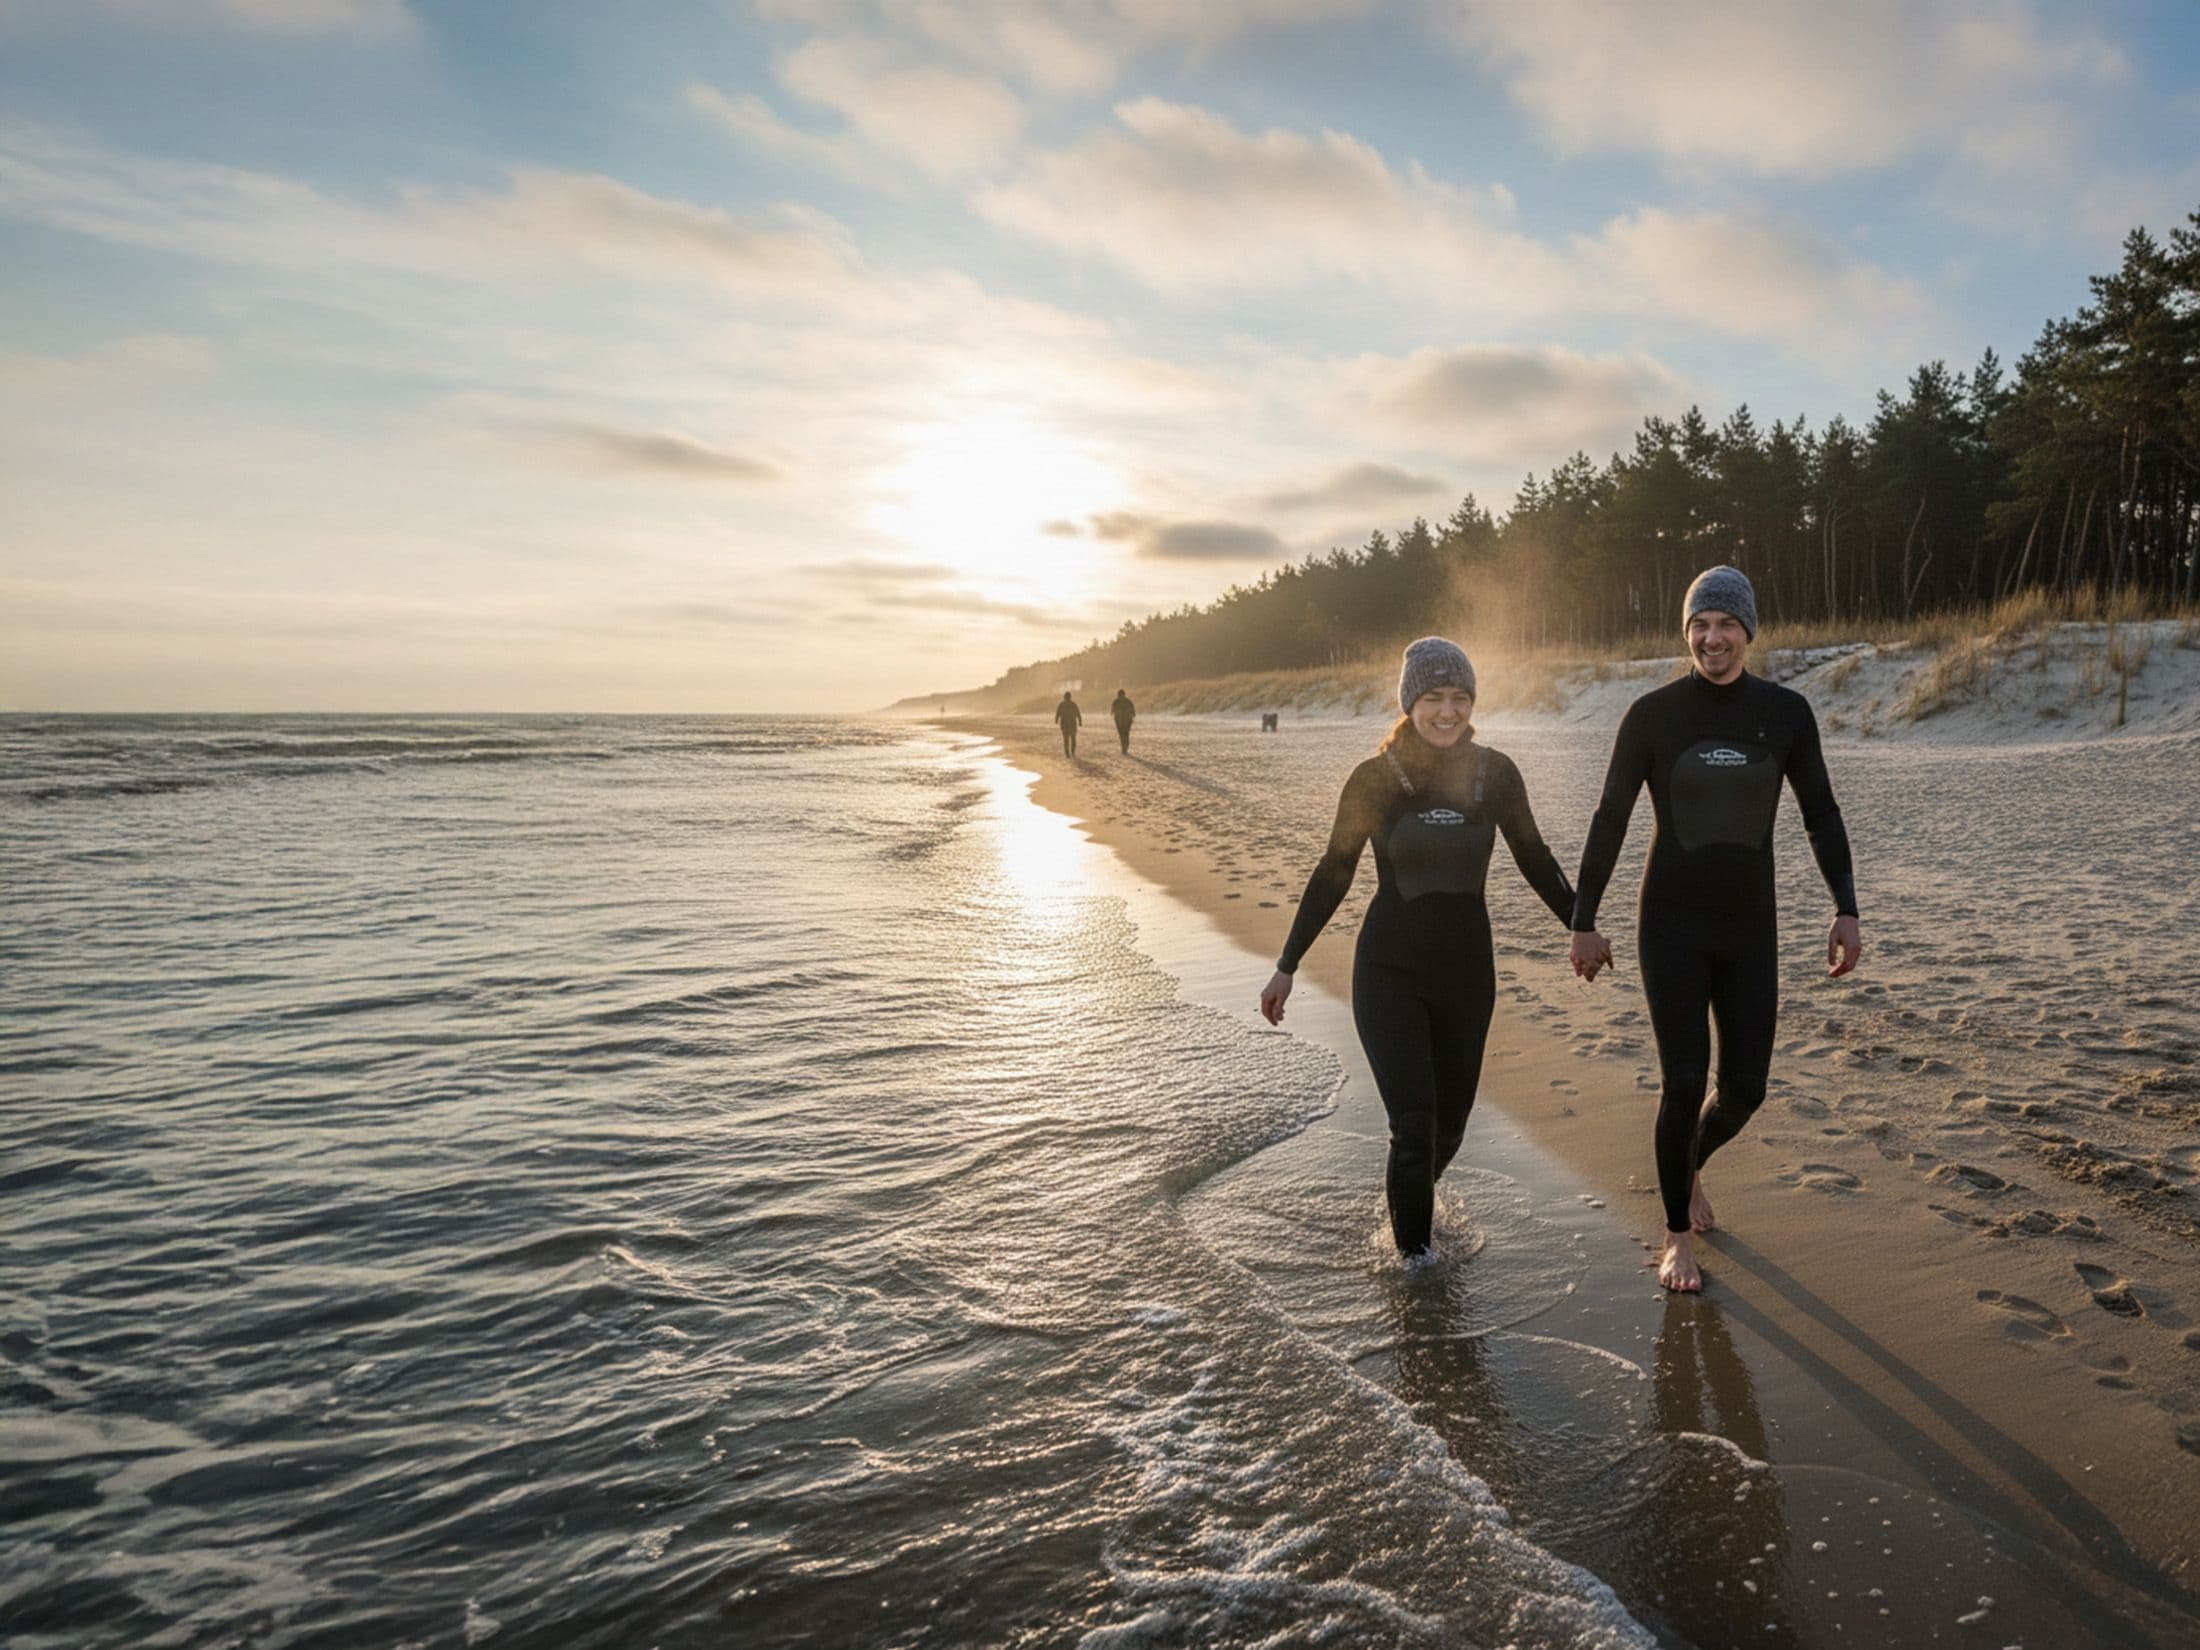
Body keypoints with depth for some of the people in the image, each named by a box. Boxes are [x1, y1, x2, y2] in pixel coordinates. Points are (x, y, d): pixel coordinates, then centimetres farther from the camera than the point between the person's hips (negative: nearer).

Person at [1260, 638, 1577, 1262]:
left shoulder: (1495, 773, -4)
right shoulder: (1374, 779, -9)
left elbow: (1534, 858, 11)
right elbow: (1333, 875, 0)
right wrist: (1286, 966, 1)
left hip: (1467, 969, 3)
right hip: (1389, 970, -3)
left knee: (1449, 1123, 15)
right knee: (1414, 1123, -12)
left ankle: (1411, 1201, 47)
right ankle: (1414, 1253, 11)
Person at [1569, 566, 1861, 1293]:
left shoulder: (1785, 711, 0)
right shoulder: (1652, 713, -6)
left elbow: (1821, 815, 6)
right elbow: (1610, 820, -2)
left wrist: (1846, 910, -3)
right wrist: (1583, 921, -2)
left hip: (1750, 927, 3)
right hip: (1672, 925, -2)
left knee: (1744, 1090, 6)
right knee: (1684, 1082, -5)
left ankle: (1691, 1165, 40)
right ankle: (1677, 1236, 15)